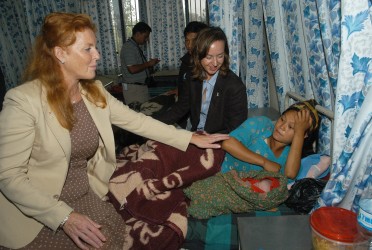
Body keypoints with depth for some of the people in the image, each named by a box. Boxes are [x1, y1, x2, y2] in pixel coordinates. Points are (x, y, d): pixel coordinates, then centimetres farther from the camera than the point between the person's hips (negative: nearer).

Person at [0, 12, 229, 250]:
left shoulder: (95, 92, 0)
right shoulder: (23, 100, -19)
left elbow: (136, 121, 1)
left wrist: (190, 137, -2)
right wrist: (64, 217, -25)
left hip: (86, 197, 5)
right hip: (39, 212, -5)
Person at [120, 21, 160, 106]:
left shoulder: (136, 47, 16)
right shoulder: (128, 47, -14)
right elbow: (132, 69, -24)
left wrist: (150, 64, 7)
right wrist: (148, 64, -12)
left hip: (141, 86, 10)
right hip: (133, 88, -9)